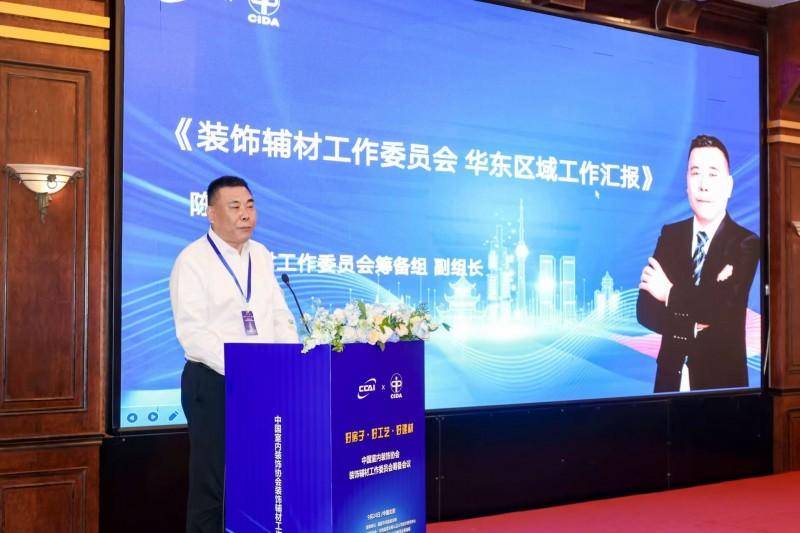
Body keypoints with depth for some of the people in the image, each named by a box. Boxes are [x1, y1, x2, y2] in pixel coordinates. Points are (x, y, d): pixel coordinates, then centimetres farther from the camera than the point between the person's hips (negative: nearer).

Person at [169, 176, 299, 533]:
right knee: (213, 485, 1)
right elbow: (193, 332, -15)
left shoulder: (261, 256, 12)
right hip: (214, 383, -6)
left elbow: (280, 316, 14)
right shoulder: (192, 261, -7)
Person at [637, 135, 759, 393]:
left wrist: (670, 293, -10)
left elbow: (724, 312, -21)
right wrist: (692, 327, -17)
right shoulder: (669, 235, 3)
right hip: (671, 374, 3)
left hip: (720, 378, -3)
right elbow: (645, 310, -2)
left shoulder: (747, 244, -9)